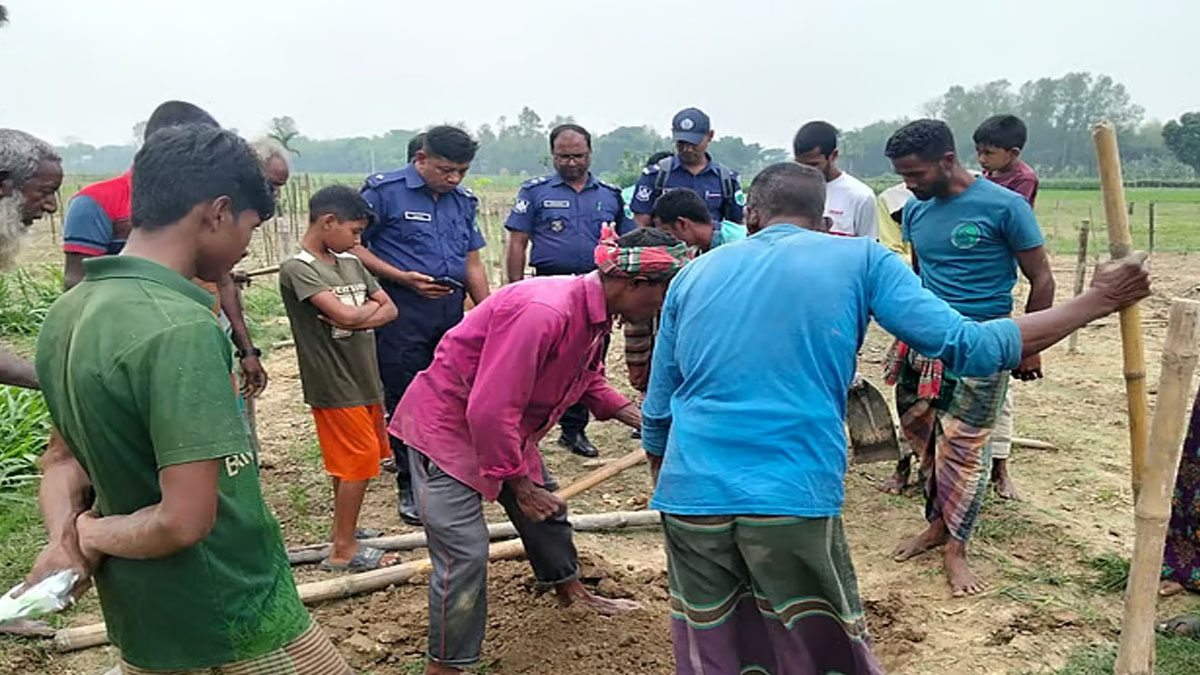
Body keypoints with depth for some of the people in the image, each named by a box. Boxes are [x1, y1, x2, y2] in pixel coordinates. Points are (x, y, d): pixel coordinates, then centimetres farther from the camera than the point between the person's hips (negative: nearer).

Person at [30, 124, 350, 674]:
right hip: (232, 611, -7)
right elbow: (185, 521, -28)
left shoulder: (65, 313, 0)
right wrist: (91, 535, -10)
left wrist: (67, 536, -7)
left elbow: (65, 456, 10)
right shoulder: (178, 328, -28)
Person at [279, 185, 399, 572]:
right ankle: (343, 550, 9)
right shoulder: (298, 270, -14)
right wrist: (370, 308, -5)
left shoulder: (352, 264, 10)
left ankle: (345, 531, 30)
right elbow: (345, 315, -26)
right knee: (359, 462, -3)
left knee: (353, 462, 16)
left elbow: (389, 310, 6)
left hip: (365, 381, 8)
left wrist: (357, 316, -13)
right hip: (334, 385, -8)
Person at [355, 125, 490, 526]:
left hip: (451, 310, 6)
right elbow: (353, 246, -8)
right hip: (402, 312, -5)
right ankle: (410, 487, 13)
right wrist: (403, 277, -16)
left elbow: (473, 264, 15)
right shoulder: (385, 192, -6)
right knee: (406, 401, 0)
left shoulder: (463, 201, 12)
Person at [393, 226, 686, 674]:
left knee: (546, 510, 23)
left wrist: (639, 418, 1)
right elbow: (490, 411, -34)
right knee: (464, 552, -11)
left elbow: (588, 381, 15)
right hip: (446, 423, -9)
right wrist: (518, 481, -21)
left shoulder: (596, 313, -3)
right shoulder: (542, 311, -35)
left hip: (504, 429, 10)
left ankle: (570, 592, 48)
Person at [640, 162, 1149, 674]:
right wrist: (1093, 303, 12)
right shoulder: (861, 260, 5)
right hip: (794, 501, -3)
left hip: (688, 498, 3)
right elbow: (969, 347, -1)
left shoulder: (694, 275, 13)